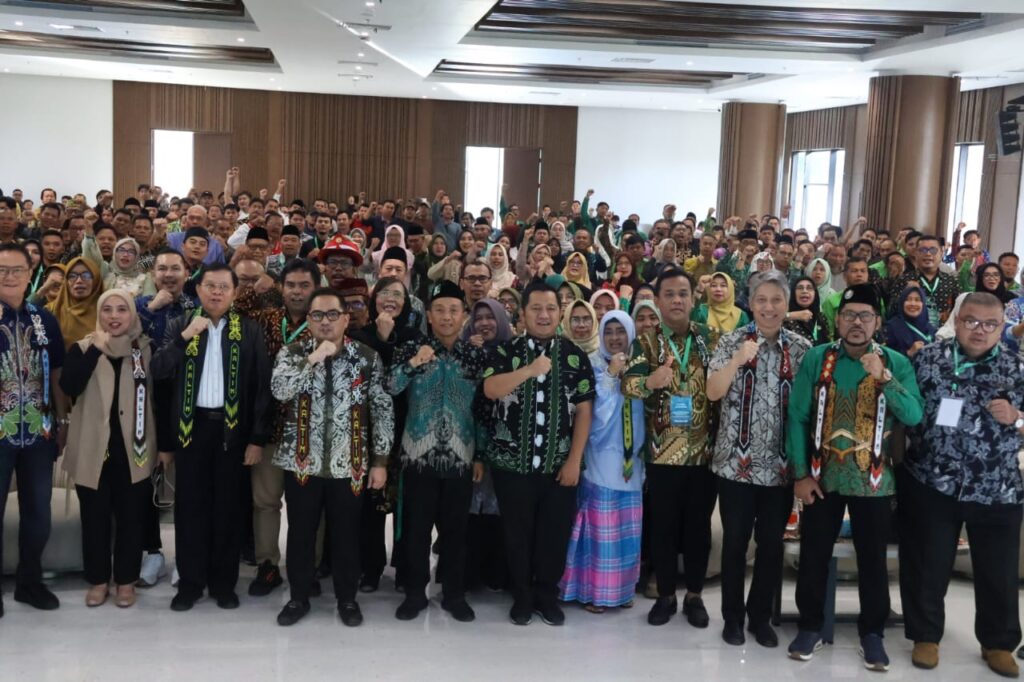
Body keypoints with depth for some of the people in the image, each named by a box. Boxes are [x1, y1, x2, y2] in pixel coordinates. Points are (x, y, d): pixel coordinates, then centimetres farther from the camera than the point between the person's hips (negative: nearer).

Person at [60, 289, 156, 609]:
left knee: (131, 517, 6)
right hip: (93, 448, 0)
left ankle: (126, 580, 20)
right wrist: (96, 349, -18)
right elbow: (68, 386, -15)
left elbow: (158, 393, 1)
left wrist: (162, 445, -3)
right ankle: (98, 580, 22)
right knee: (94, 517, 8)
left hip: (133, 448, 0)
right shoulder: (83, 348, 2)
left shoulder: (146, 348, 3)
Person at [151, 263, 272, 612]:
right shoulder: (180, 325, 5)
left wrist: (257, 437, -5)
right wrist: (185, 336, -18)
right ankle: (190, 582, 16)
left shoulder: (250, 330, 1)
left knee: (228, 506, 6)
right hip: (191, 424, 1)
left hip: (232, 427, -1)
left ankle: (224, 582, 17)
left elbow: (262, 385, 0)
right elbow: (158, 371, -5)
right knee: (189, 505, 5)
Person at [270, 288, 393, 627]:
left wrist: (380, 461, -2)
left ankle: (347, 598, 27)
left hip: (349, 463, 0)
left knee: (346, 535, 9)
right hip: (302, 460, 0)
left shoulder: (368, 357, -2)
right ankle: (299, 597, 28)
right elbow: (279, 390, -20)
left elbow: (382, 410, 0)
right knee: (300, 533, 11)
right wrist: (313, 359, -25)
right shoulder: (293, 353, 0)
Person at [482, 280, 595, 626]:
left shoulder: (575, 356, 3)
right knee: (518, 534, 10)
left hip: (559, 464, 1)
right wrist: (529, 371, -31)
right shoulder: (506, 351, -1)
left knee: (555, 534, 8)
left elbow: (583, 410, 1)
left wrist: (574, 460, -5)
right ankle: (522, 597, 25)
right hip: (512, 463, -1)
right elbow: (490, 390, -18)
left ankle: (547, 596, 26)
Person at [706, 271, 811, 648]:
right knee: (735, 541, 7)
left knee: (772, 544, 9)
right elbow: (713, 392, -11)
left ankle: (761, 616, 25)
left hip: (781, 463, 2)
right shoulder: (731, 341, -2)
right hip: (736, 460, -1)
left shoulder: (801, 347, 3)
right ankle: (732, 616, 21)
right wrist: (738, 359, -25)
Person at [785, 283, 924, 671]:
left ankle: (872, 633, 26)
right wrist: (800, 473, -7)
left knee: (873, 560, 10)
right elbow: (797, 417, -3)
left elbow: (914, 417, -13)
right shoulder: (817, 358, -2)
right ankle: (810, 627, 25)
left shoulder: (896, 363, -2)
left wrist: (883, 377, -25)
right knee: (813, 556, 9)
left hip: (874, 481, 0)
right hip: (823, 477, 0)